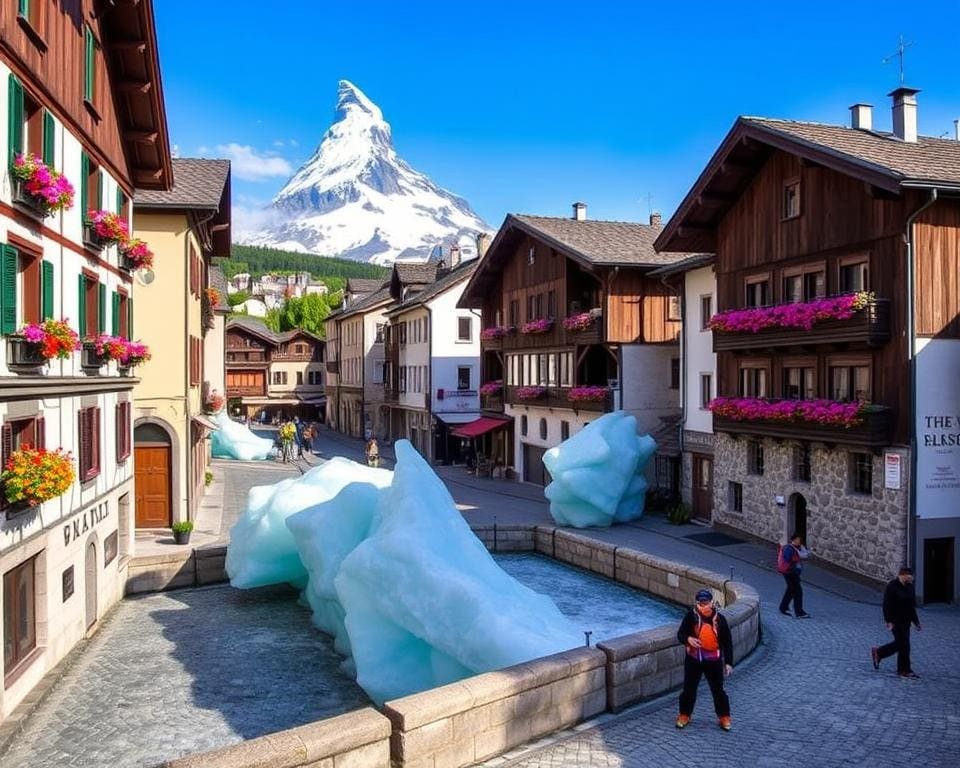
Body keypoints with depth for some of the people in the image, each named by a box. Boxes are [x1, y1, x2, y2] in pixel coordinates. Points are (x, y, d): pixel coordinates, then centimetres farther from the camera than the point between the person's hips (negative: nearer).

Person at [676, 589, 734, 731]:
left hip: (713, 661, 0)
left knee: (718, 689, 9)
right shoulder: (691, 616, -13)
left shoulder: (720, 618, -11)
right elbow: (680, 634, -7)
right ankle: (684, 715, 28)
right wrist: (688, 639, -30)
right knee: (689, 688, 10)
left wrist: (728, 662, -3)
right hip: (693, 659, 1)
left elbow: (727, 642, -2)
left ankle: (724, 717, 28)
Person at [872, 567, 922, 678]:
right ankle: (905, 670, 8)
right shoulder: (892, 587, -17)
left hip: (906, 621, 8)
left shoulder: (909, 586, 8)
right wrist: (889, 621, -21)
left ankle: (878, 653, 31)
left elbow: (912, 605, 16)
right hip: (896, 621, -8)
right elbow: (887, 606, -18)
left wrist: (916, 621, 15)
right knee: (904, 645, -3)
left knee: (899, 643, 14)